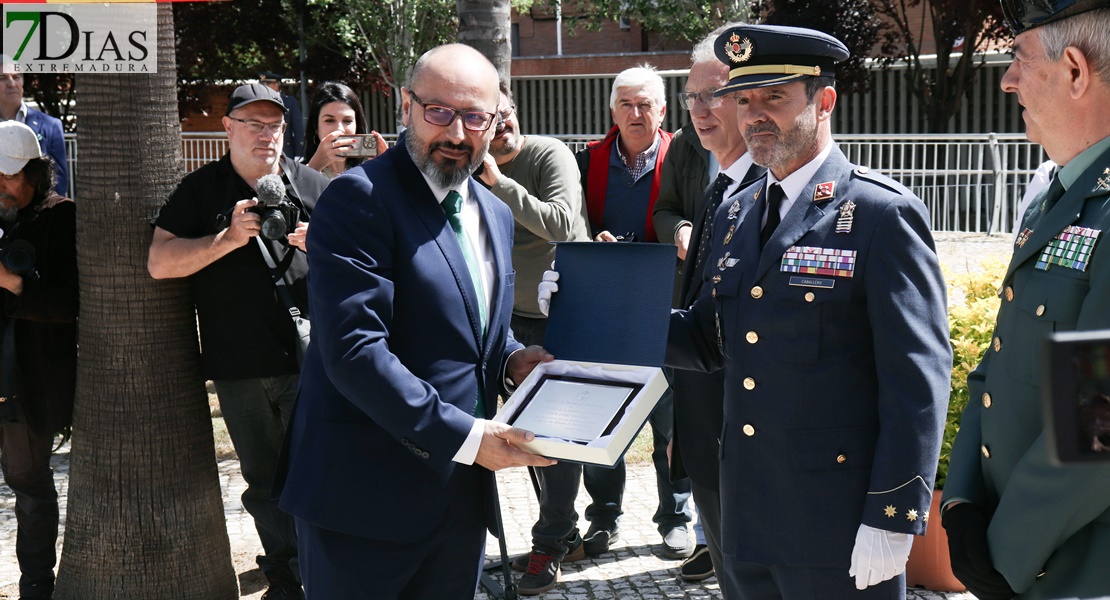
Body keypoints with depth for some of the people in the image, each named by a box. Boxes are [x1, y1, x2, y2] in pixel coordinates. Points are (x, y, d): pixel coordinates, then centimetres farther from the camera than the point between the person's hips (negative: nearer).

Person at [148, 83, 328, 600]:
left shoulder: (313, 187, 7)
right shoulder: (201, 190, 5)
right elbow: (159, 262, -6)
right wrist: (229, 238, -17)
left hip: (307, 360, -1)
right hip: (239, 368, 1)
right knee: (264, 483, 13)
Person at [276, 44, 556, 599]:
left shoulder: (494, 215, 13)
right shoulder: (360, 197, -13)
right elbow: (355, 348, -22)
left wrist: (510, 360, 3)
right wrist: (465, 437, -24)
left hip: (462, 495, 8)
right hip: (366, 495, -7)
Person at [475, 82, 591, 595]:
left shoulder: (550, 154, -14)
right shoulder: (473, 172, 3)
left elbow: (562, 224, -26)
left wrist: (498, 183, -32)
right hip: (515, 317, 6)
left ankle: (549, 545, 8)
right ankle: (565, 536, 23)